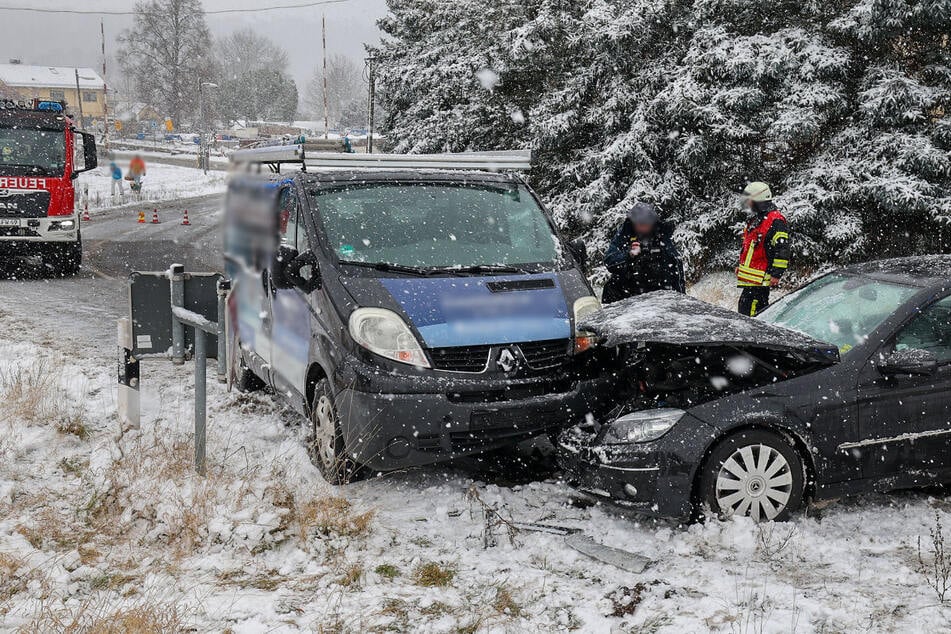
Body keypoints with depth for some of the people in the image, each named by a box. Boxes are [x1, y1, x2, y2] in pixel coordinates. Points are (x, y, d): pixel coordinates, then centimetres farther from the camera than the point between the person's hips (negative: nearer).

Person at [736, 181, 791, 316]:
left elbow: (782, 250, -18)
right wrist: (741, 266, 27)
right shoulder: (755, 219, 18)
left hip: (760, 278, -10)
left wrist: (776, 274, -20)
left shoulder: (775, 221, -14)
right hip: (750, 277, 10)